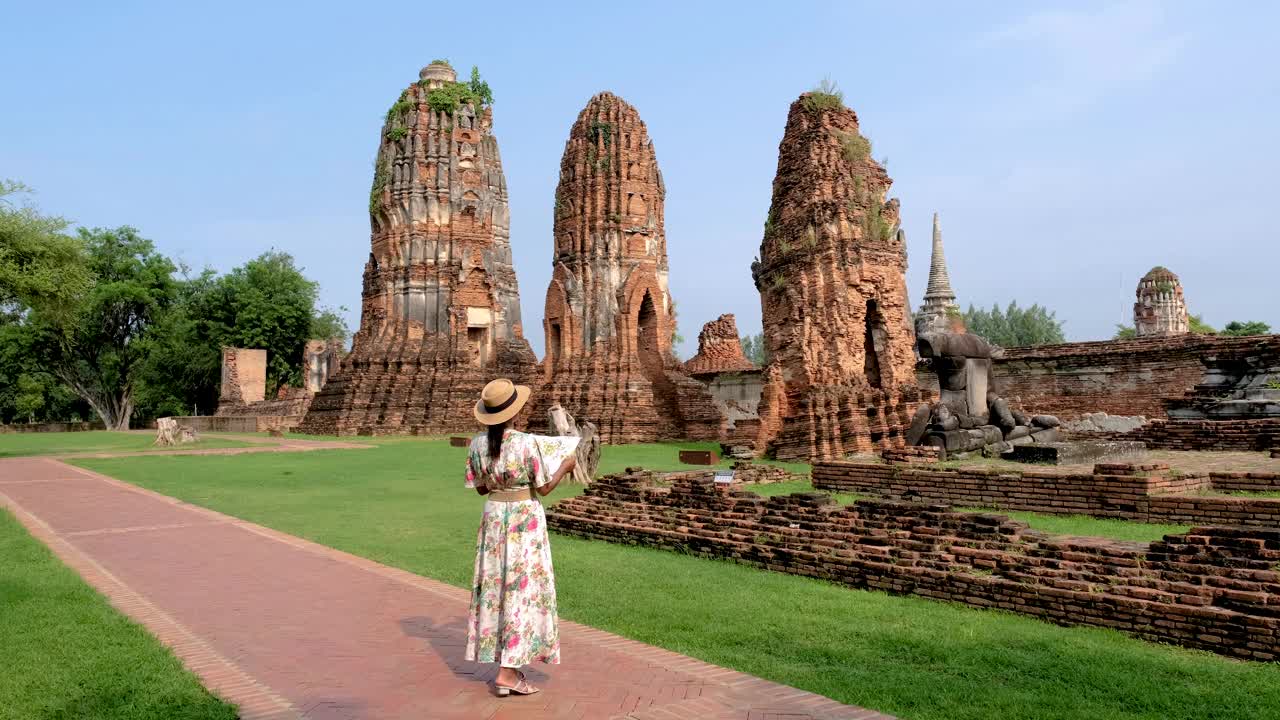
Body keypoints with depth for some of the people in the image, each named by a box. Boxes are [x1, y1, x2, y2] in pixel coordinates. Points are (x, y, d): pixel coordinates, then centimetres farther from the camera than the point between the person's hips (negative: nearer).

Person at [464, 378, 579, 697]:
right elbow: (544, 488, -10)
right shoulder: (528, 443, -19)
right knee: (522, 588, 2)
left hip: (493, 515, 5)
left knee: (495, 585, 14)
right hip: (525, 518, -5)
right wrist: (566, 466, 6)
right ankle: (507, 673, 4)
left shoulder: (478, 444, -4)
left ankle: (506, 666, 23)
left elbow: (480, 488, 6)